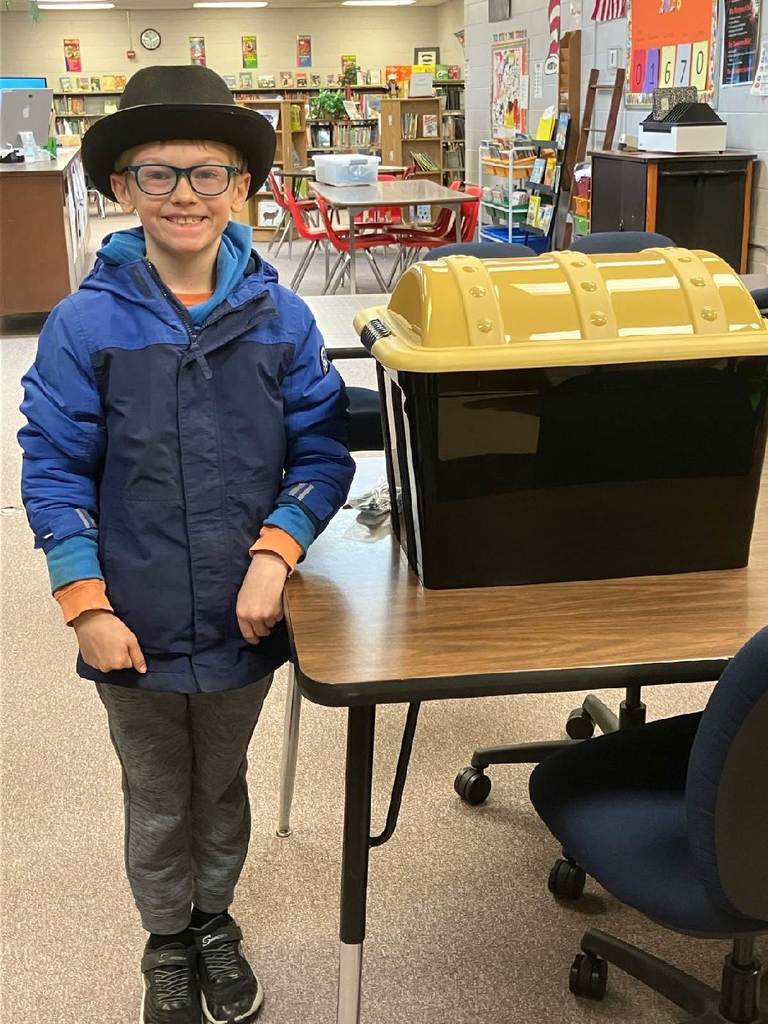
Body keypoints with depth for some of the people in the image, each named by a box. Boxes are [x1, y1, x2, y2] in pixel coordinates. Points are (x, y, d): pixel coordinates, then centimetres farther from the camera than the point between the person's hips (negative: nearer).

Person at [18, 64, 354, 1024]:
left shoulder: (282, 320, -7)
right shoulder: (84, 325, -12)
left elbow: (321, 455, -4)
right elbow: (55, 474, -9)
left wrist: (273, 554, -18)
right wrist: (86, 605, -14)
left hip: (243, 620, 2)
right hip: (137, 627, -1)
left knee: (222, 790, 24)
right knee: (157, 804, 20)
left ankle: (215, 922, 50)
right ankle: (167, 945, 46)